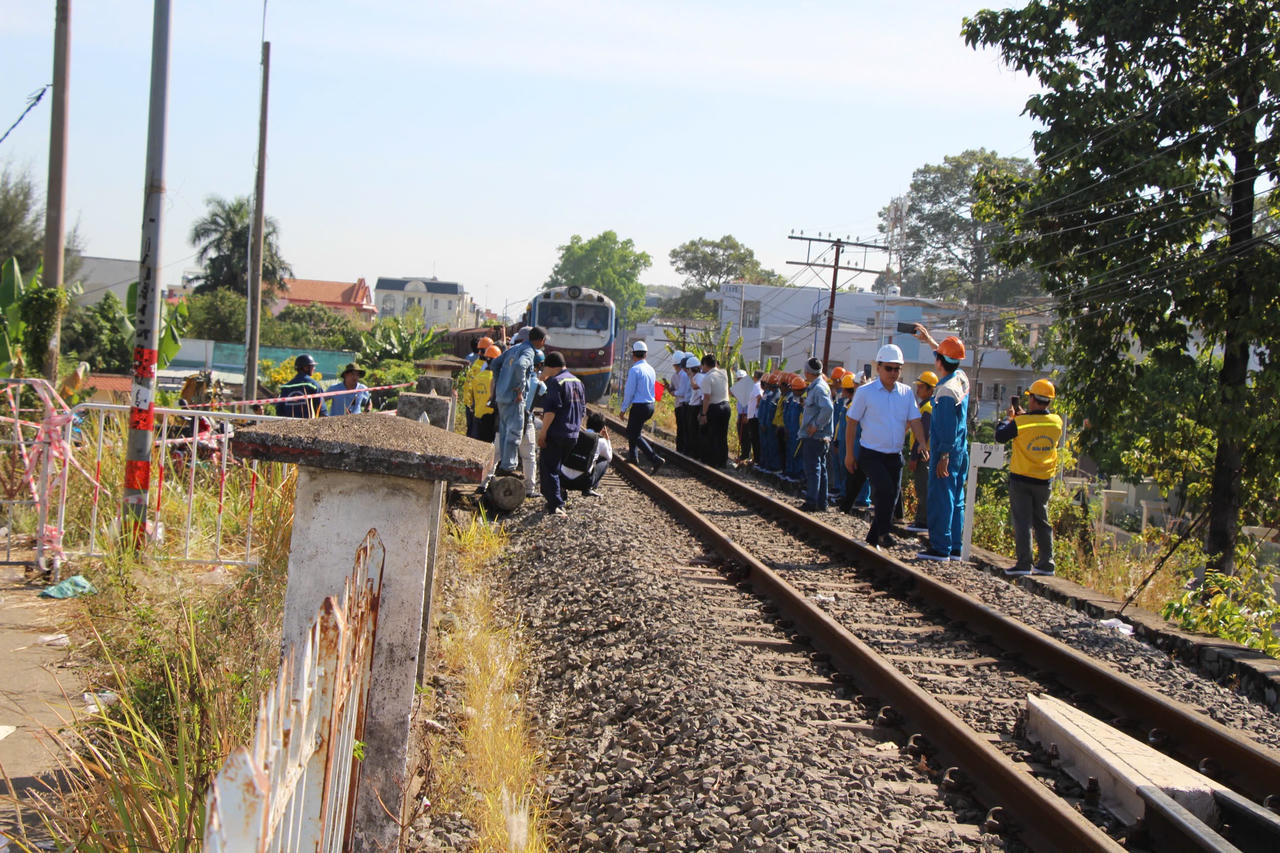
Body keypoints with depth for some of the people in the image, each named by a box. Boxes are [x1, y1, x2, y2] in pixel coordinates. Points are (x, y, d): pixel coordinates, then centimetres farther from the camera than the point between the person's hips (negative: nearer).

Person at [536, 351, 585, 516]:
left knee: (550, 469, -5)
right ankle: (558, 498, 25)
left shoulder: (555, 381, -13)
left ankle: (555, 505, -12)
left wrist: (543, 431, -18)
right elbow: (583, 410, 20)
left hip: (555, 435, -8)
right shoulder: (578, 382, 15)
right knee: (562, 468, 20)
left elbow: (551, 409, -21)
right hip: (572, 435, 8)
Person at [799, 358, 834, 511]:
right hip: (817, 437, 10)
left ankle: (811, 503, -7)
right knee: (820, 469, 13)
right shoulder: (815, 387, 14)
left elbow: (828, 408, -31)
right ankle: (821, 503, 19)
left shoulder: (819, 388, -16)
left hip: (814, 437, -10)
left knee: (813, 470, -8)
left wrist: (816, 426, -23)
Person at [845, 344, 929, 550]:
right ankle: (883, 532, -14)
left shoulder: (906, 393, 7)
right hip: (871, 454, -5)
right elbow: (851, 423, -1)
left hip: (895, 456, 5)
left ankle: (873, 538, 21)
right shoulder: (865, 392, -5)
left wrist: (922, 444, -14)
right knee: (885, 489, -25)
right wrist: (849, 454, -2)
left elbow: (914, 421, 4)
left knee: (890, 498, 7)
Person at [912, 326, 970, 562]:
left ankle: (940, 548, -4)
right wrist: (930, 339, 39)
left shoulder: (946, 391, -19)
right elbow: (950, 360, 29)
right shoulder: (961, 378, 6)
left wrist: (943, 458, -20)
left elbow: (948, 429, -22)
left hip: (947, 452, -9)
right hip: (961, 450, 9)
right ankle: (955, 547, 15)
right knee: (956, 499, 11)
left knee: (940, 499, -5)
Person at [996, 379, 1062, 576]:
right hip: (1044, 480, 4)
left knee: (1022, 522, -1)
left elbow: (1000, 436, -5)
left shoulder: (1021, 423, -18)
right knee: (1042, 522, 13)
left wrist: (1008, 418, 9)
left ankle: (1024, 563, -4)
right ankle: (1046, 563, 14)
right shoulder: (1057, 422, -3)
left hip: (1021, 479, -4)